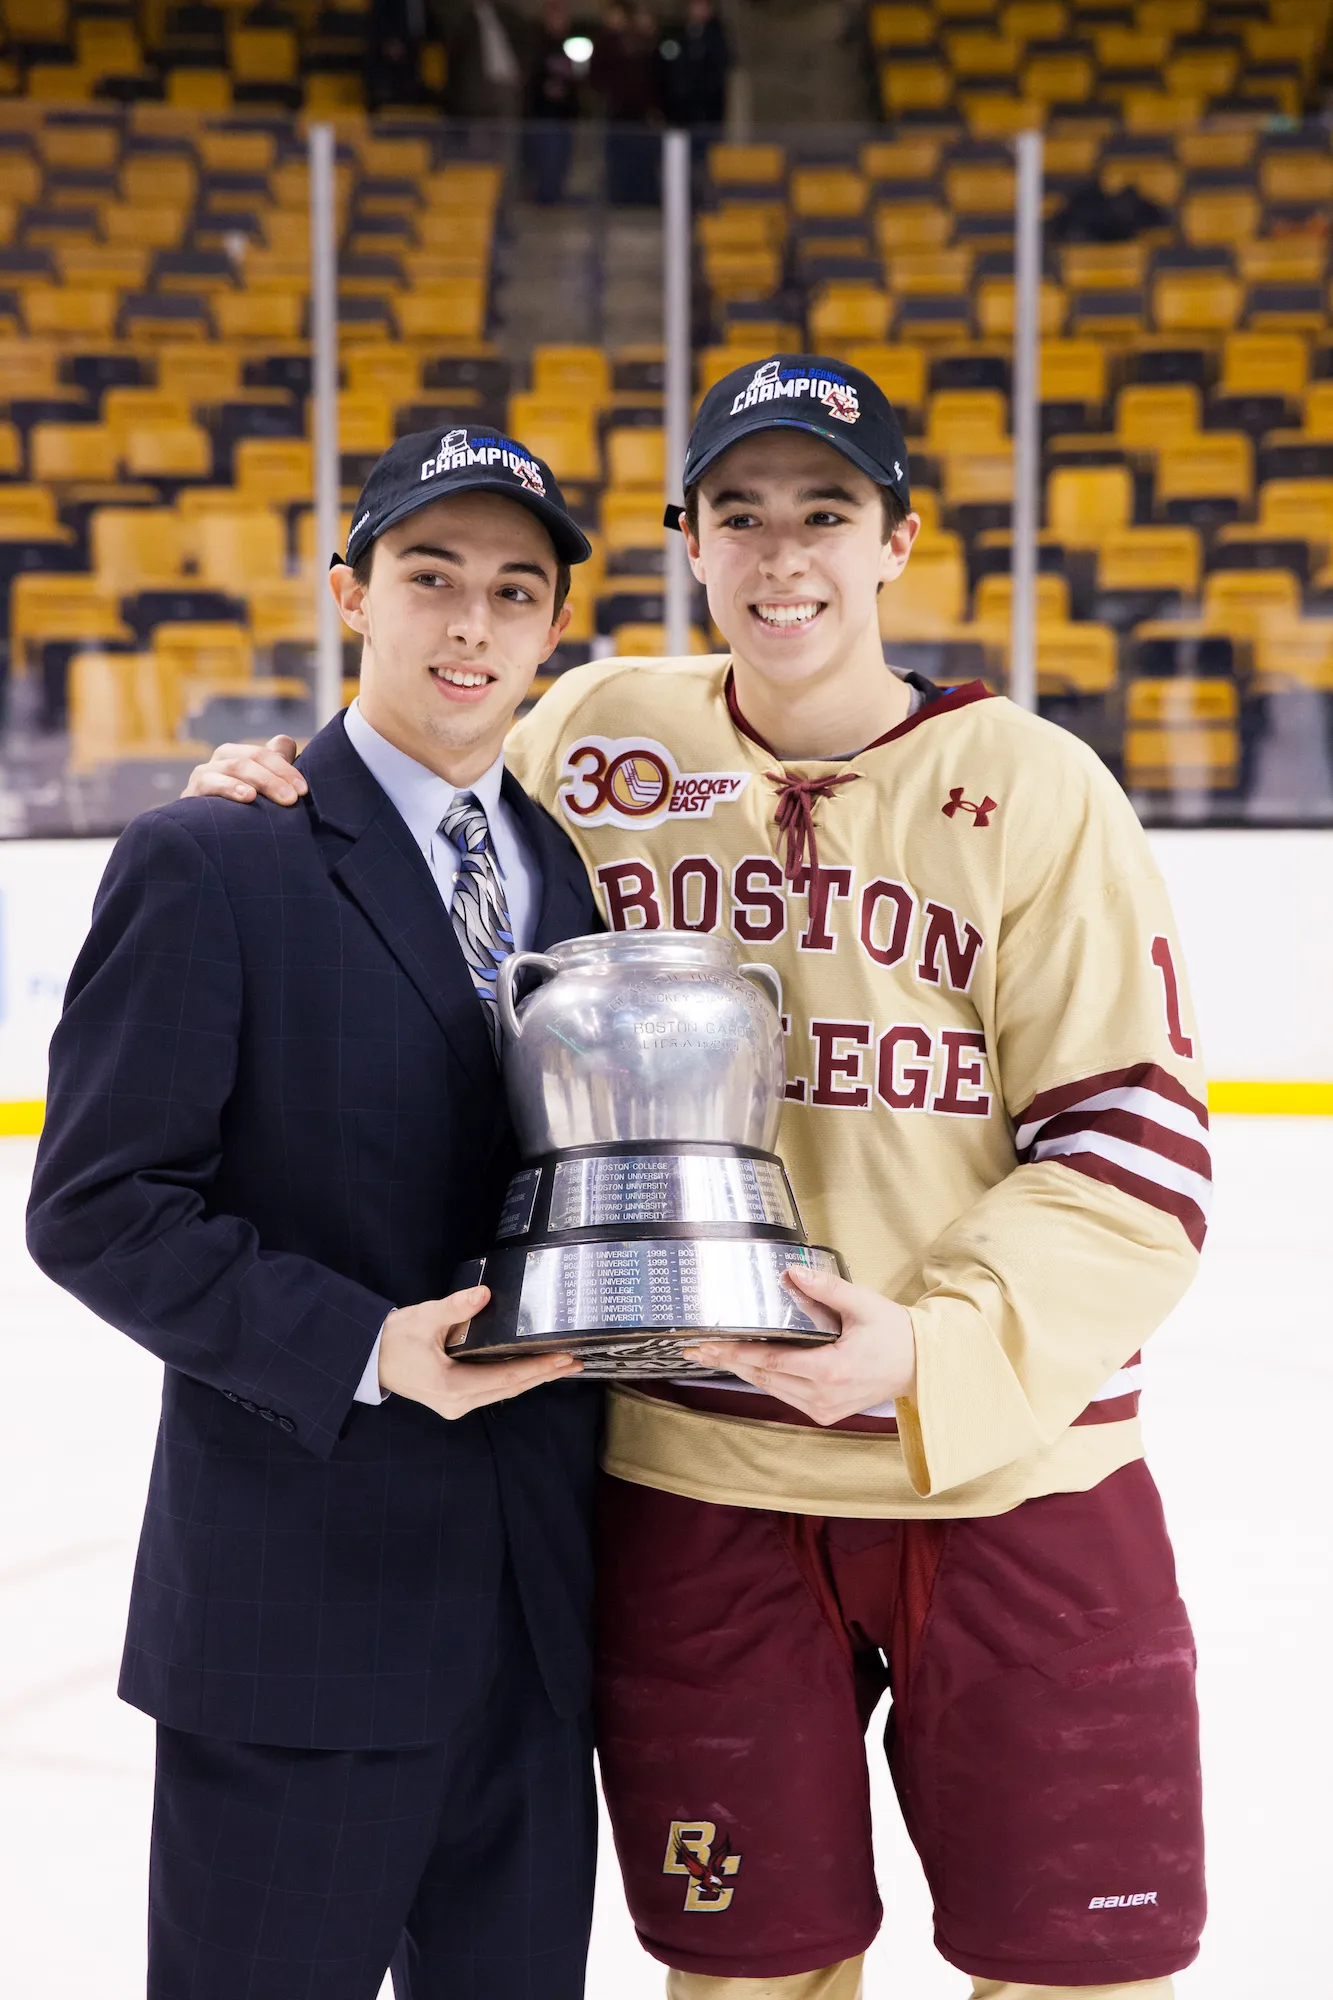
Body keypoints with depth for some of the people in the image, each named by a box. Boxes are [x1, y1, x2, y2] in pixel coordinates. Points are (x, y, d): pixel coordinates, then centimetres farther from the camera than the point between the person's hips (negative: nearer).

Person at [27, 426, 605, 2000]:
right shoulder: (208, 865, -7)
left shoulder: (576, 872, 12)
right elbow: (96, 1209, -10)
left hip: (541, 1611, 6)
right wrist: (364, 1351, -19)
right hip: (302, 1609, -5)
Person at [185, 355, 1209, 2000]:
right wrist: (289, 800, 2)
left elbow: (1137, 1146, -8)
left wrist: (934, 1347, -21)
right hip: (691, 1481, 2)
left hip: (1004, 1477, -1)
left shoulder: (1031, 785, -4)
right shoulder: (595, 736, 3)